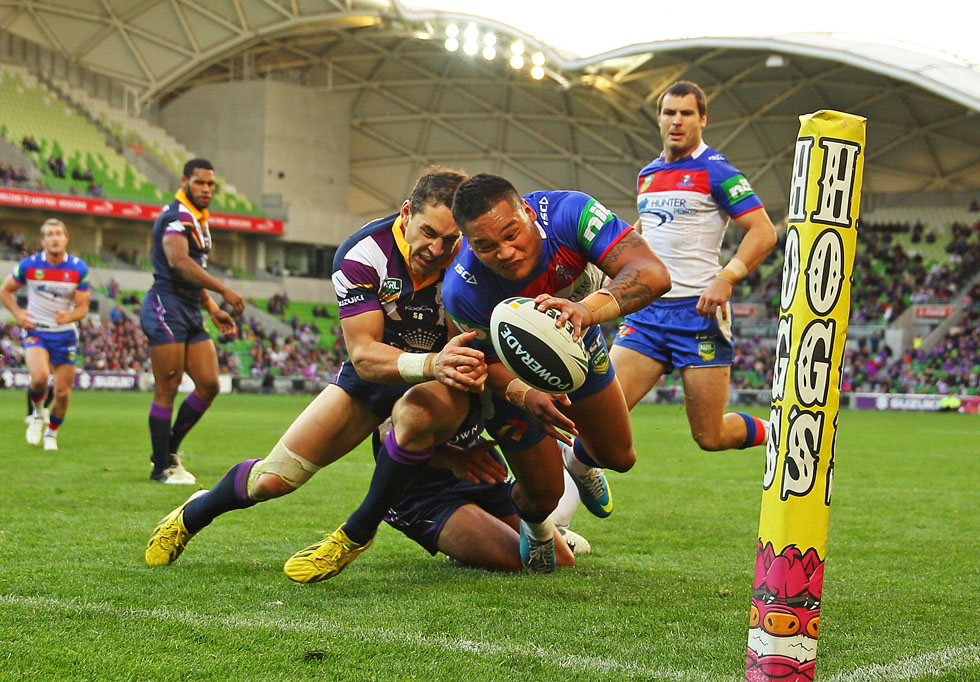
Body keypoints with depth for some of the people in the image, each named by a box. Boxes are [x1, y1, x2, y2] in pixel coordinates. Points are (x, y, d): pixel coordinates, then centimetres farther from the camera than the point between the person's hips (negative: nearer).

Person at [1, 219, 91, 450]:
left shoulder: (79, 268, -6)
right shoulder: (28, 265, -7)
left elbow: (82, 307, -3)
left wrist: (68, 317, -25)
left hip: (65, 334, 2)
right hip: (35, 331, -2)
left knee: (63, 391, 2)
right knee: (40, 376, -28)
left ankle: (51, 433, 30)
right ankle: (37, 413, 6)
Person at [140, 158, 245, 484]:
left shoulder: (199, 221, 20)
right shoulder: (176, 216, -12)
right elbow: (178, 261, -28)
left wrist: (213, 309, 20)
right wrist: (223, 290, -28)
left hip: (191, 311, 9)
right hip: (166, 307, -9)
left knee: (208, 386, 4)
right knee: (167, 391, -6)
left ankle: (169, 451, 17)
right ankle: (161, 467, 1)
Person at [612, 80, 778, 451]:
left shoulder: (715, 170, -4)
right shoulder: (647, 174, 16)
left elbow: (763, 232, -11)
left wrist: (726, 278, -24)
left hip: (698, 310, -5)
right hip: (647, 311, 5)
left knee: (710, 437, 0)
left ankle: (769, 432, 28)